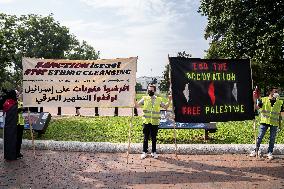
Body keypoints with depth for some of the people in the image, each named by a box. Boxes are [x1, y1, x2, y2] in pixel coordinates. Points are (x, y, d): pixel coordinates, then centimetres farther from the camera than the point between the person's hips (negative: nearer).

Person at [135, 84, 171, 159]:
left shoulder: (158, 99, 7)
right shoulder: (144, 99, 4)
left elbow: (165, 107, 9)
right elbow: (136, 106, 1)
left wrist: (169, 101, -4)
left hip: (155, 122, 1)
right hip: (146, 122, -1)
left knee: (154, 138, 9)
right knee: (146, 138, 5)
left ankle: (154, 152, 22)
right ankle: (144, 152, 17)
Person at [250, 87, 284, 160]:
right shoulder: (263, 100, 1)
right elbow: (256, 107, -7)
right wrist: (254, 99, -21)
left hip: (274, 123, 2)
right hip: (264, 122, -2)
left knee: (272, 139, 6)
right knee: (260, 137, 1)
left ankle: (270, 152, 18)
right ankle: (256, 150, 15)